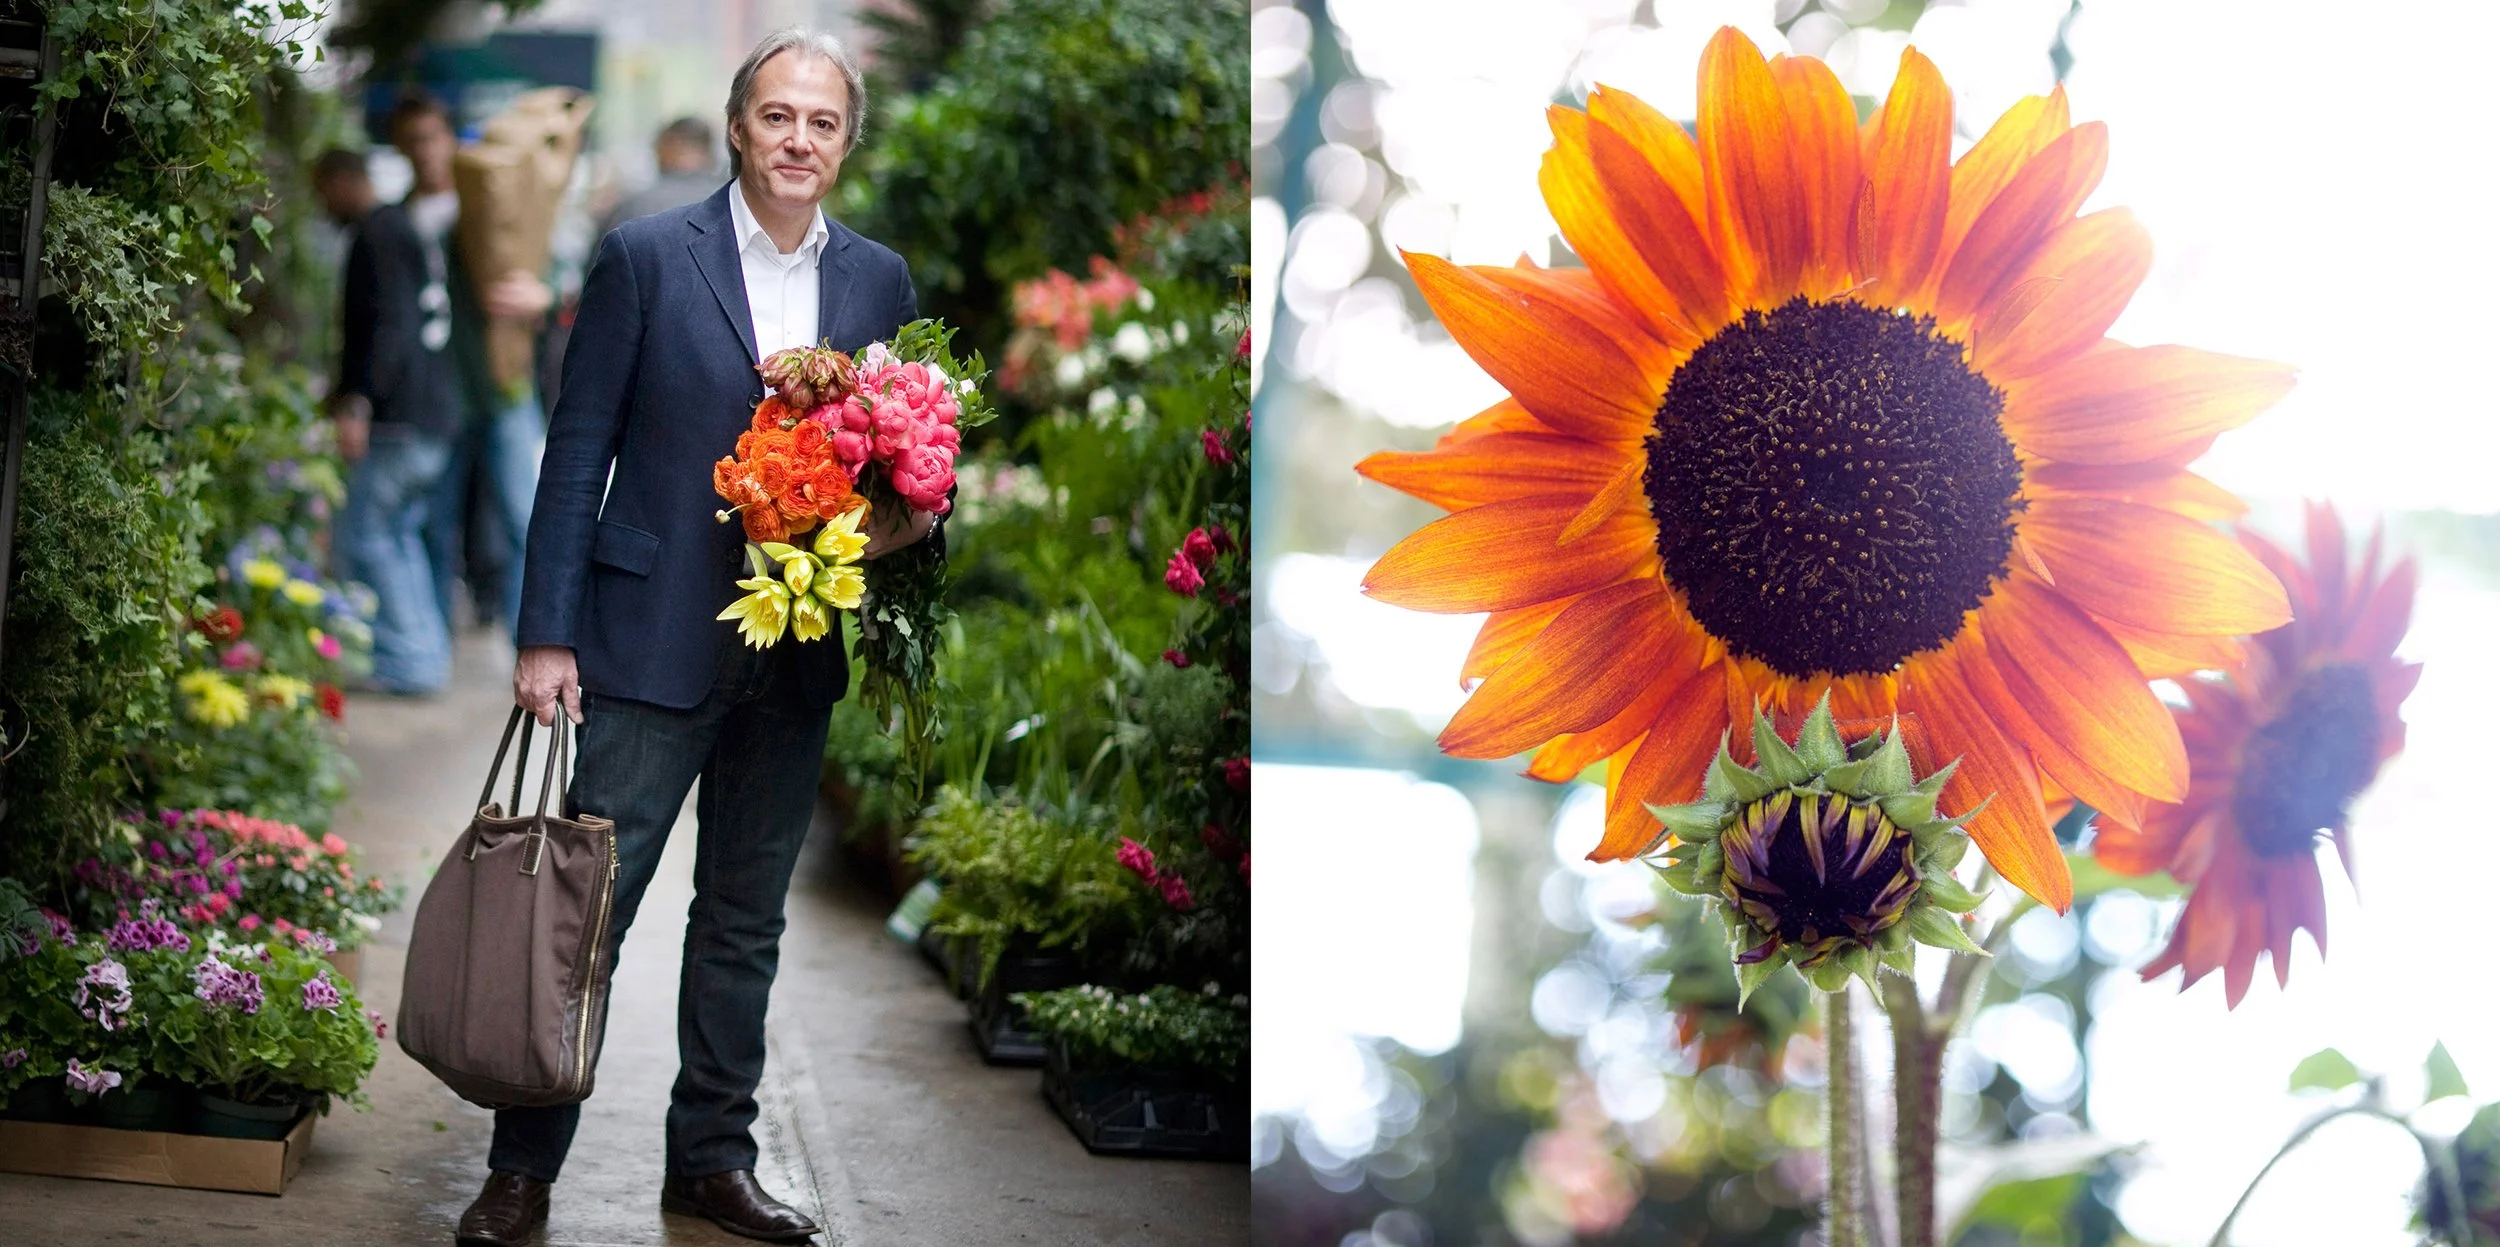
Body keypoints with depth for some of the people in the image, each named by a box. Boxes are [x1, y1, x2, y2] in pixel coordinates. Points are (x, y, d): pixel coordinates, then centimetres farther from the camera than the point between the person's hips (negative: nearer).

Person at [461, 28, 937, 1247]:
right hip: (656, 641, -4)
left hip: (797, 652, 4)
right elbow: (578, 452, -4)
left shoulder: (880, 280, 7)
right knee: (587, 906, -1)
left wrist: (903, 520, -9)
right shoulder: (646, 256, -4)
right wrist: (546, 633, -8)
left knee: (745, 920, 13)